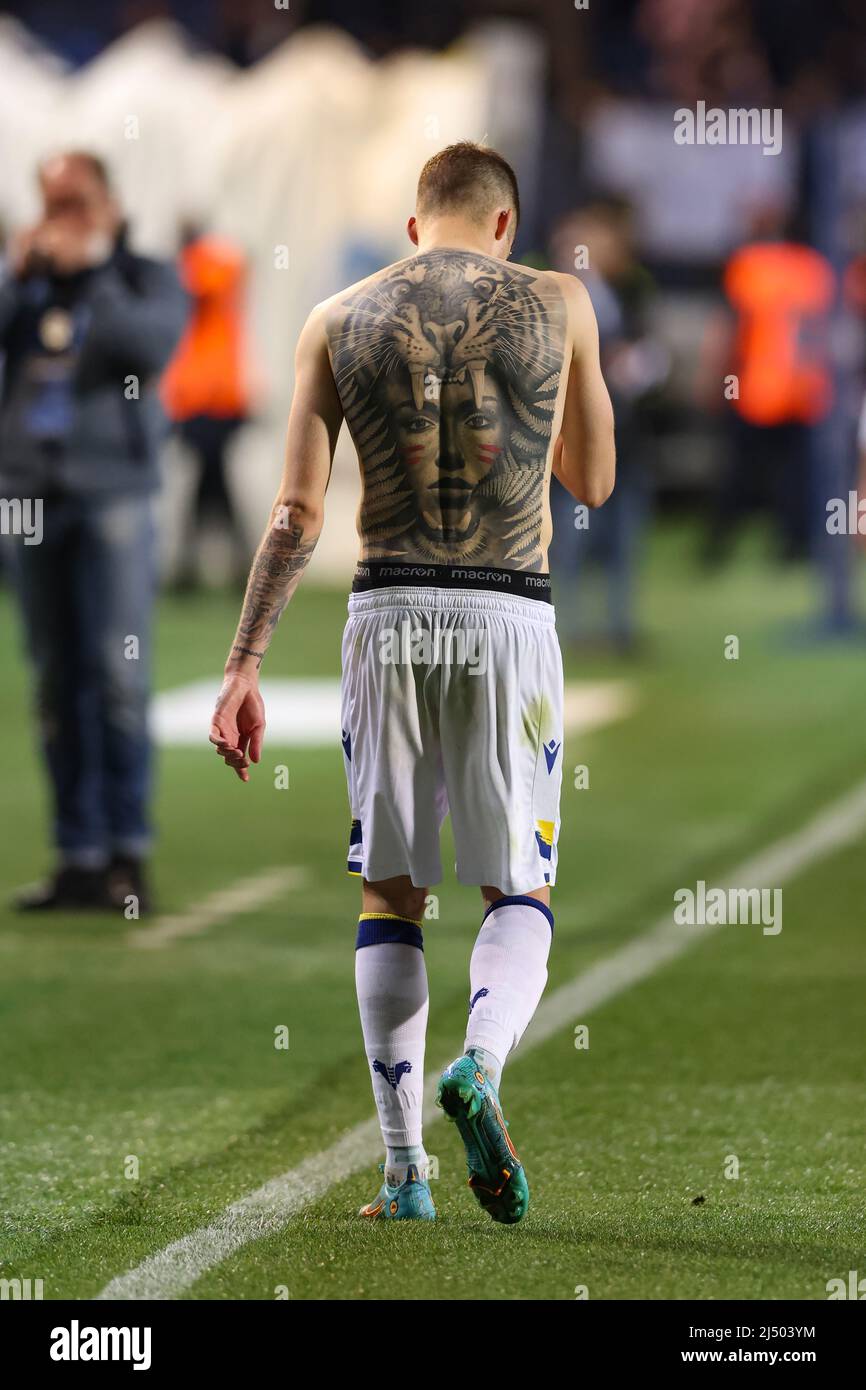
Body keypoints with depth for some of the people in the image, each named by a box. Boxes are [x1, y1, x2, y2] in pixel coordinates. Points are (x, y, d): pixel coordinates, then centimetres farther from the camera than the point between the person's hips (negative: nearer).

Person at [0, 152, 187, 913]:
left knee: (118, 677, -10)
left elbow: (153, 344, -14)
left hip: (112, 493, -4)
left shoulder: (146, 280, 5)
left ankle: (127, 852, -6)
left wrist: (91, 273, -12)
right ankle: (79, 857, 7)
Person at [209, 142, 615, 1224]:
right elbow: (592, 482, 16)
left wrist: (244, 662, 0)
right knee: (519, 895, 7)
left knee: (389, 894, 10)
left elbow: (296, 513, 0)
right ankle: (479, 1064, -24)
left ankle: (404, 1170, 4)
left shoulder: (339, 320, 6)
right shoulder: (557, 305, 4)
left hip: (387, 613, 1)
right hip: (509, 617, -1)